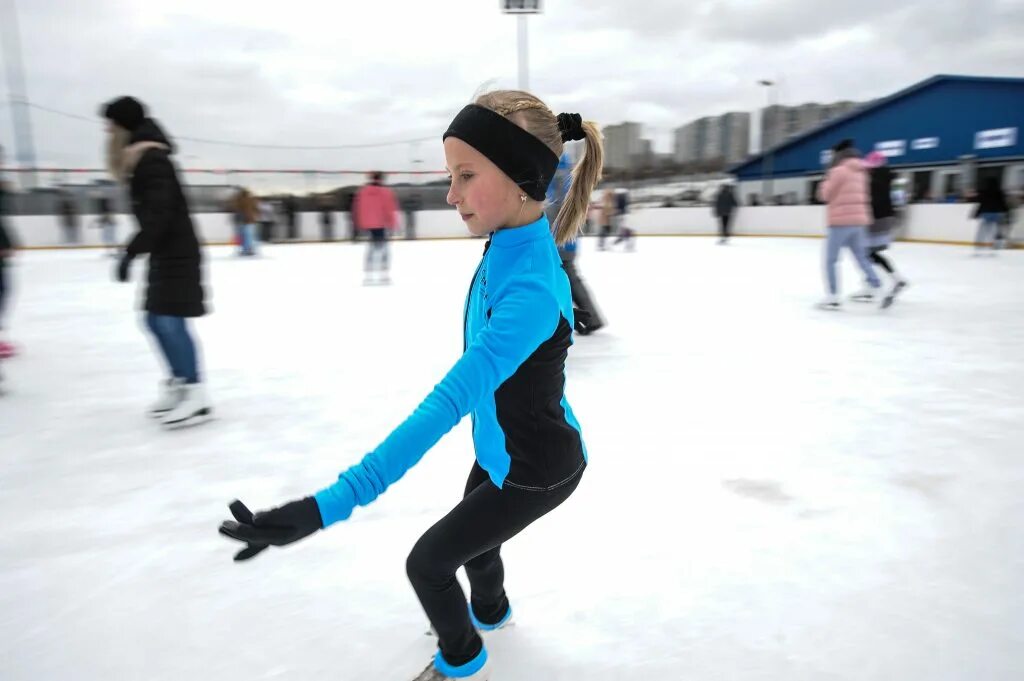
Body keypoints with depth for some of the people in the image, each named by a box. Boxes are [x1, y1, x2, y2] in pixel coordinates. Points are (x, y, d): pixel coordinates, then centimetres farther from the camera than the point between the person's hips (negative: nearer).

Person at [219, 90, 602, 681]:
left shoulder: (531, 289, -39)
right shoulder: (509, 244, -13)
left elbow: (449, 403, -48)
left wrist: (325, 507, -51)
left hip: (536, 470, -8)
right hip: (502, 449, 8)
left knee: (428, 562, 6)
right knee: (472, 539, 30)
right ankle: (490, 610, 65)